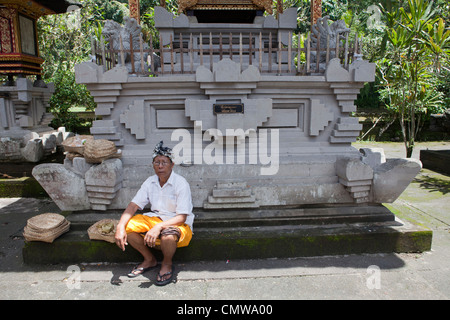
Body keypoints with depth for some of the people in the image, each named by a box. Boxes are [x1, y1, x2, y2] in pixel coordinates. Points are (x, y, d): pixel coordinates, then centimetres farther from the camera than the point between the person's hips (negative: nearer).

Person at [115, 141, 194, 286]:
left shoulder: (181, 184, -17)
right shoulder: (150, 182, 1)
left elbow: (181, 217, -21)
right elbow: (133, 206, -3)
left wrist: (159, 227, -36)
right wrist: (120, 227, -20)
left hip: (178, 224, -6)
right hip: (155, 219, 6)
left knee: (167, 235, -39)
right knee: (128, 226, -14)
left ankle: (167, 264, -4)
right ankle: (149, 260, 7)